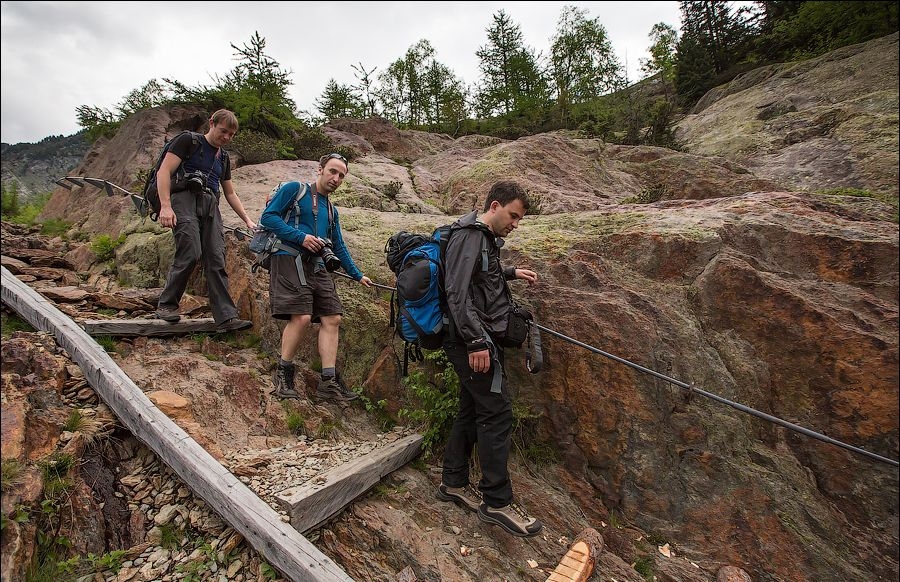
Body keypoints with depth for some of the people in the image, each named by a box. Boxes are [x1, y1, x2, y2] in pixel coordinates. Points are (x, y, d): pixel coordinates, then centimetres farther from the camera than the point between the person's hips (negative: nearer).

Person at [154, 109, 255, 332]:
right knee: (191, 253, -21)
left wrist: (247, 220, 20)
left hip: (210, 205, 5)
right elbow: (164, 172, -3)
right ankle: (166, 304, -2)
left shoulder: (223, 158, 25)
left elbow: (230, 193, 29)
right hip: (185, 198, -5)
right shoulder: (187, 141, 6)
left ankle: (226, 317, -12)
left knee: (217, 261, -7)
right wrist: (165, 206, -16)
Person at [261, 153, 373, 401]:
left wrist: (358, 275, 28)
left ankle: (328, 381, -1)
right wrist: (300, 237, -13)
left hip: (317, 267, 7)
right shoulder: (294, 190, 6)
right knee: (302, 317, -21)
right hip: (290, 259, -7)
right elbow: (268, 216, -4)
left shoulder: (331, 210, 25)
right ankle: (282, 374, 0)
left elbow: (339, 247, 28)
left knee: (332, 318, -4)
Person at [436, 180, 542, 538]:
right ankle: (496, 501, 5)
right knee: (497, 414, -6)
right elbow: (458, 292, -22)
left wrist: (511, 273, 20)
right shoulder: (469, 235, -13)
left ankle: (453, 483, 26)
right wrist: (475, 342, -25)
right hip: (473, 339, -10)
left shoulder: (486, 238, 19)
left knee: (471, 410, 14)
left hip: (480, 337, 10)